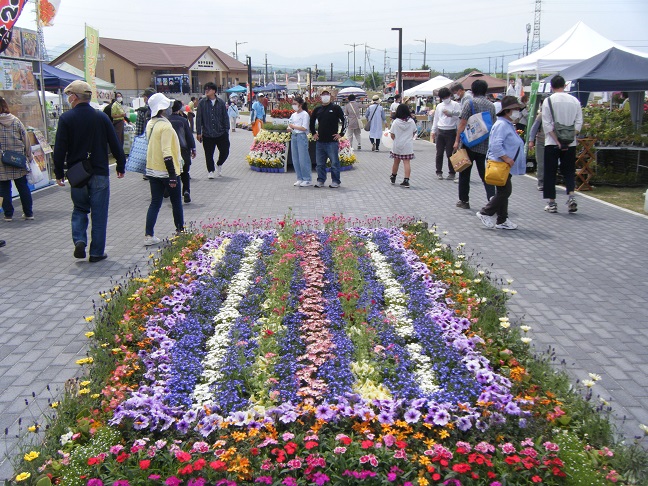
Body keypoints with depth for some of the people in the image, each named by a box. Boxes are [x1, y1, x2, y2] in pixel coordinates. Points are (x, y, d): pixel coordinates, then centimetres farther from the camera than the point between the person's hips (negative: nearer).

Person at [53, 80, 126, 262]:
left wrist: (59, 173, 3)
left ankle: (79, 241, -1)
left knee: (80, 209, 19)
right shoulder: (101, 117, -2)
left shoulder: (66, 118, -6)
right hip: (99, 173, 0)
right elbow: (115, 144, 1)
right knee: (99, 214, 6)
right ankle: (97, 252, 9)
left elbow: (60, 149, -7)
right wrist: (121, 166, 12)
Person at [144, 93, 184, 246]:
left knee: (155, 202, 9)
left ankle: (149, 235, 3)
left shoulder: (150, 124, 7)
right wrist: (172, 175, -21)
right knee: (176, 202, 11)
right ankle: (180, 231, 24)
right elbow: (167, 153, -23)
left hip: (152, 170, 7)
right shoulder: (165, 126, -19)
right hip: (166, 171, -7)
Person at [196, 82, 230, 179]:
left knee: (225, 151, 3)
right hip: (207, 134, -1)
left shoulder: (221, 102, 3)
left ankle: (219, 165, 31)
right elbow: (199, 118, 0)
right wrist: (199, 132, -4)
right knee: (209, 154, 5)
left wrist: (226, 130, 4)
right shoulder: (202, 103, -1)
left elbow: (225, 117, 8)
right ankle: (211, 171, 22)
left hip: (221, 133, 1)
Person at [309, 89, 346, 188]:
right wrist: (313, 133, 17)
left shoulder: (336, 108, -2)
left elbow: (344, 121, 0)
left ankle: (336, 181, 8)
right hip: (320, 141, 4)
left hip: (332, 141, -4)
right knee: (320, 163, 9)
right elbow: (312, 122, 26)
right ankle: (321, 180, 19)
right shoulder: (317, 109, 11)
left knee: (334, 163, 0)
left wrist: (341, 134, -4)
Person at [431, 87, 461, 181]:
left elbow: (459, 117, -7)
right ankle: (439, 172, 13)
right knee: (439, 153, 4)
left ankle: (452, 173, 7)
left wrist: (450, 114, -21)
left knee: (450, 153, -2)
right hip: (440, 132, 4)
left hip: (451, 131, -4)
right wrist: (433, 131, 16)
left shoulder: (455, 105, 1)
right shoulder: (439, 106, 15)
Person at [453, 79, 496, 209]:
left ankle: (463, 201, 14)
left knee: (464, 173, 8)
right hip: (485, 145, 4)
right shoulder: (491, 105, 9)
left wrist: (457, 140, -7)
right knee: (485, 174, 7)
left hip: (470, 143, -4)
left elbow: (462, 124, -11)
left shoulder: (470, 102, -6)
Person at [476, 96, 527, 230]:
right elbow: (496, 145, -26)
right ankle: (485, 213, 2)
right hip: (500, 164, -11)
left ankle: (502, 221, 17)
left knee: (503, 192, 12)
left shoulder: (509, 125, 18)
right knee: (505, 191, -9)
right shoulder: (502, 125, -16)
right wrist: (506, 158, -25)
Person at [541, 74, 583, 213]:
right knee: (569, 171, 13)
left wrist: (557, 141, -10)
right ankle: (571, 196, -7)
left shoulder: (548, 101, -5)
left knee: (550, 173, 6)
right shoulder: (574, 101, 4)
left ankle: (552, 203, 7)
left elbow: (547, 125, -10)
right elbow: (579, 123, 0)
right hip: (570, 144, 3)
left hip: (552, 143, -2)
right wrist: (569, 138, -1)